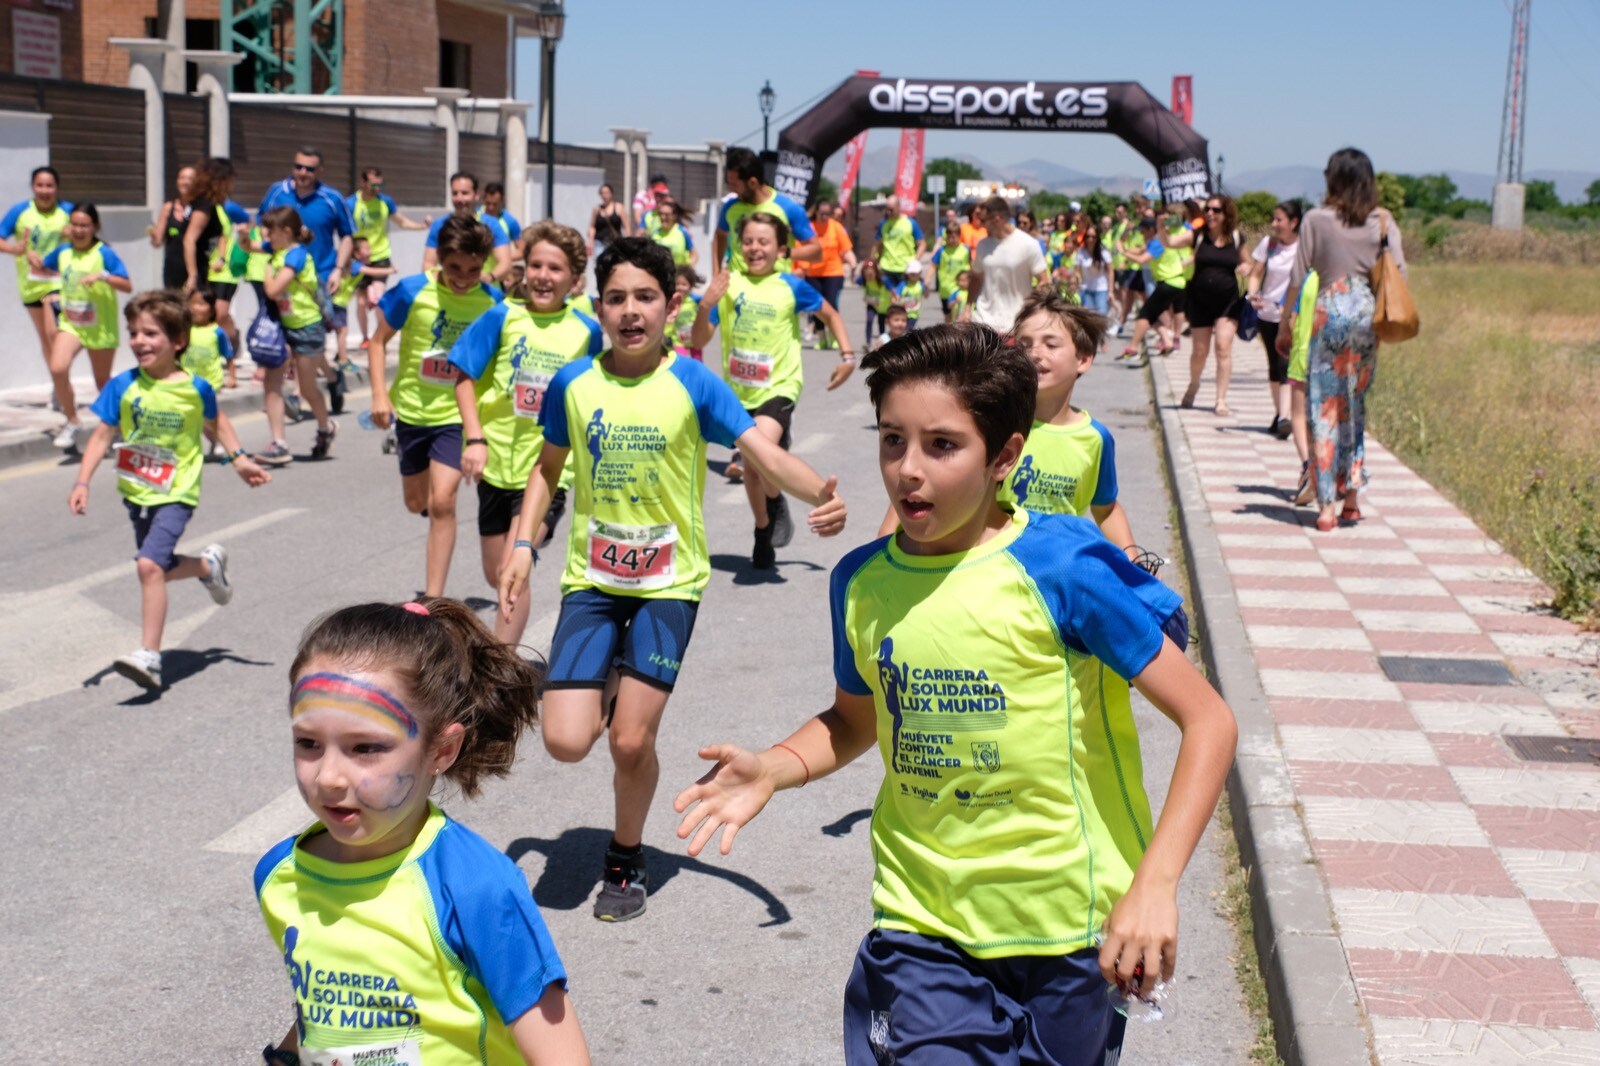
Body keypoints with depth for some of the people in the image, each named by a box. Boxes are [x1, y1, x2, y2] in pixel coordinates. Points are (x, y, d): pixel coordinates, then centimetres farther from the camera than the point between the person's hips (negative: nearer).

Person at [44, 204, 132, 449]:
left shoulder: (104, 253, -12)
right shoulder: (62, 251, 2)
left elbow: (127, 286, -19)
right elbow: (44, 268, 22)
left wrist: (102, 275, -33)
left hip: (101, 328, -3)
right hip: (70, 323, 3)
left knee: (103, 382, 11)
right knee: (58, 368, -21)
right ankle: (71, 422, -3)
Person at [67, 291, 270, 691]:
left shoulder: (195, 388, -9)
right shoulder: (123, 386, -4)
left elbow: (215, 422, 12)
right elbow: (102, 435, 0)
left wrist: (239, 459, 5)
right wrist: (82, 482, -8)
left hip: (176, 495, -5)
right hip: (136, 493, 5)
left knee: (149, 564, -22)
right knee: (162, 569, 18)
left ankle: (149, 656, -20)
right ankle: (209, 564, 51)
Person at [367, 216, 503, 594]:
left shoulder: (492, 301, -10)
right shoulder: (412, 291, -12)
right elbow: (378, 341, 0)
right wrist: (380, 395, -10)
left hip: (457, 414, -2)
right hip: (412, 411, 2)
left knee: (441, 502, -16)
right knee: (416, 502, 18)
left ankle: (434, 601, -10)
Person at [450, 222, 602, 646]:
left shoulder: (586, 331, -1)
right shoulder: (503, 317, -4)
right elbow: (464, 377, -3)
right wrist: (475, 438, -12)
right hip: (498, 465, 2)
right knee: (496, 576, 15)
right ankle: (507, 641, 44)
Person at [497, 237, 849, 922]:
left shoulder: (693, 384, -9)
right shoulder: (573, 384, -1)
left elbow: (764, 453, -18)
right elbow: (548, 468, 14)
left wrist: (820, 494, -37)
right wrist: (523, 544, 4)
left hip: (669, 582, -2)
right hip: (591, 577, 2)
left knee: (631, 741, -7)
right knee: (566, 741, -9)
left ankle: (627, 861, 22)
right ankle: (607, 694, 28)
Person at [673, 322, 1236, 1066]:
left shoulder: (1064, 569, -16)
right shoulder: (862, 581, -1)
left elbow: (1209, 720, -14)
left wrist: (1155, 884, -23)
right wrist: (773, 769, -3)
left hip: (1069, 920, -2)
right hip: (925, 926, 3)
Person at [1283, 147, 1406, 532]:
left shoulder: (1316, 219, -3)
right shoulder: (1382, 220, 4)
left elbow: (1298, 277, -3)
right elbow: (1399, 270, -2)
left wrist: (1287, 323, 6)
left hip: (1329, 311, -3)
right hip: (1368, 314, 3)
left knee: (1324, 407, 1)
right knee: (1356, 404, 15)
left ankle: (1327, 505, -2)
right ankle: (1352, 495, 14)